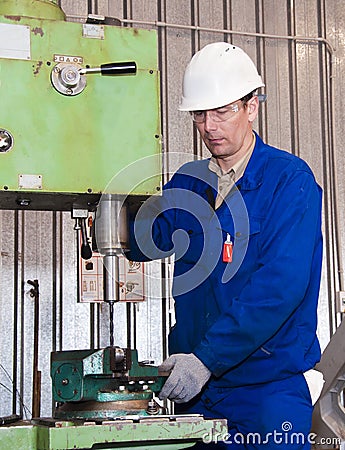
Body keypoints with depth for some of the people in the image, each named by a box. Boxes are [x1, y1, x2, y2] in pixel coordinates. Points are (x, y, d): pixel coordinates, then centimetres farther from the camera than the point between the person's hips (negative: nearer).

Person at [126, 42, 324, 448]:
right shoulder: (188, 181, 11)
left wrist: (207, 358, -24)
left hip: (270, 385, -4)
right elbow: (145, 241, 0)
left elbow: (282, 284, -18)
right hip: (196, 386, 5)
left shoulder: (289, 179, -8)